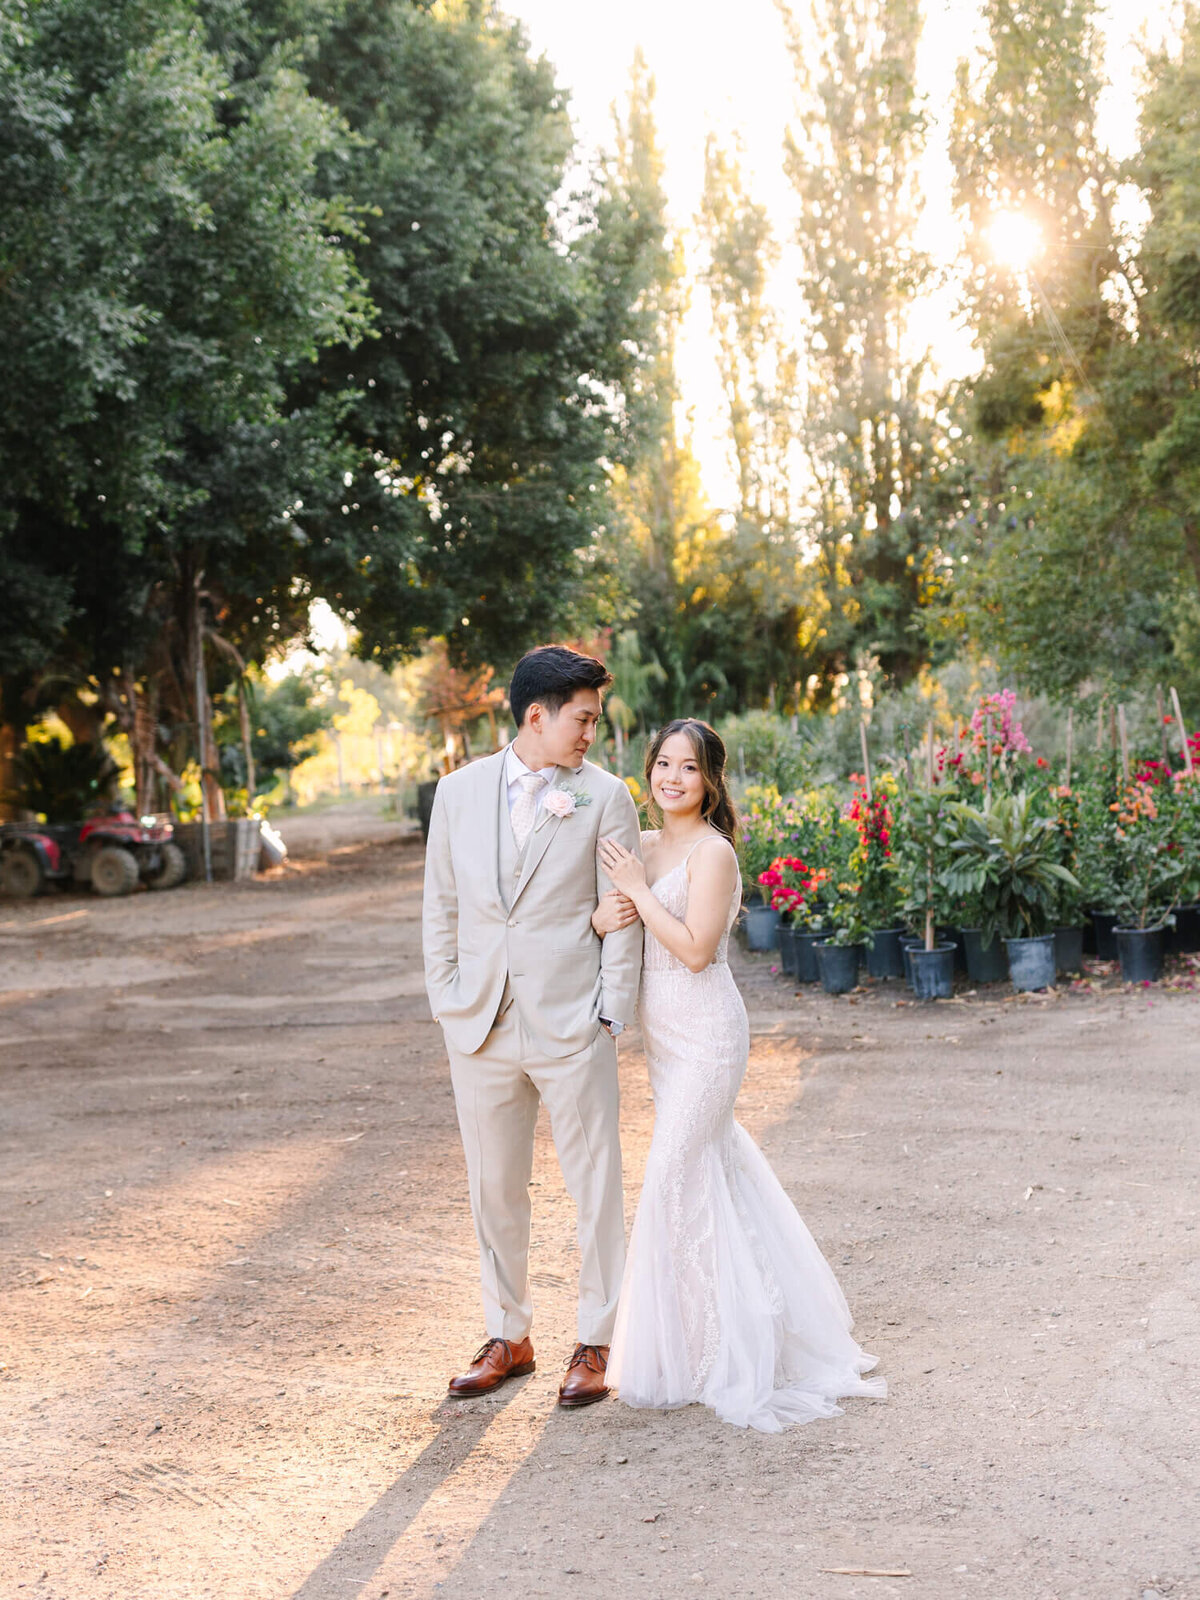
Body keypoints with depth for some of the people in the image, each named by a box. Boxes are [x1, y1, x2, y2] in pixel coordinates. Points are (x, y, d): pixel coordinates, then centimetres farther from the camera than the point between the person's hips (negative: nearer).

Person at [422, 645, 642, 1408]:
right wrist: (448, 1001, 5)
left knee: (595, 1188, 2)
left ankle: (595, 1343, 16)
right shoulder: (460, 792, 6)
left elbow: (622, 916, -2)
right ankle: (508, 1336, 27)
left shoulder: (605, 797, -2)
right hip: (482, 1028, 3)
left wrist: (610, 1016, -7)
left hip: (573, 1028, -3)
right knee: (495, 1189, 12)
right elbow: (441, 907, 11)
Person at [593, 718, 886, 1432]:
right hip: (662, 1027, 8)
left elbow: (695, 949, -21)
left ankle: (706, 1352, 5)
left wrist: (637, 889, -16)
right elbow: (617, 924, 14)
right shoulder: (644, 846, 9)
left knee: (678, 1171, -7)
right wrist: (603, 916, -9)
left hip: (705, 1029, -8)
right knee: (716, 1161, 16)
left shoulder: (713, 852, -15)